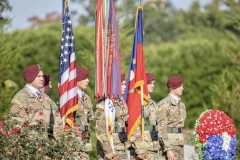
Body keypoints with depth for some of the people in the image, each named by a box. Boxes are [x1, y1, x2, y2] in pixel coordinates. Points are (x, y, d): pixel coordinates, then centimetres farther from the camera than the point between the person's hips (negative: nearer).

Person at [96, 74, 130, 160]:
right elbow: (100, 130, -17)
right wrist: (107, 150, -20)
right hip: (109, 150, -8)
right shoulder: (103, 104, -13)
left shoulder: (121, 103, 14)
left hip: (122, 150, 8)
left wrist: (127, 145, 14)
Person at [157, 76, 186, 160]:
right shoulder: (164, 105, -11)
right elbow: (161, 129, -14)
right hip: (169, 143, -8)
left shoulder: (181, 104, 14)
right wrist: (168, 149, -19)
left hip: (179, 143, 8)